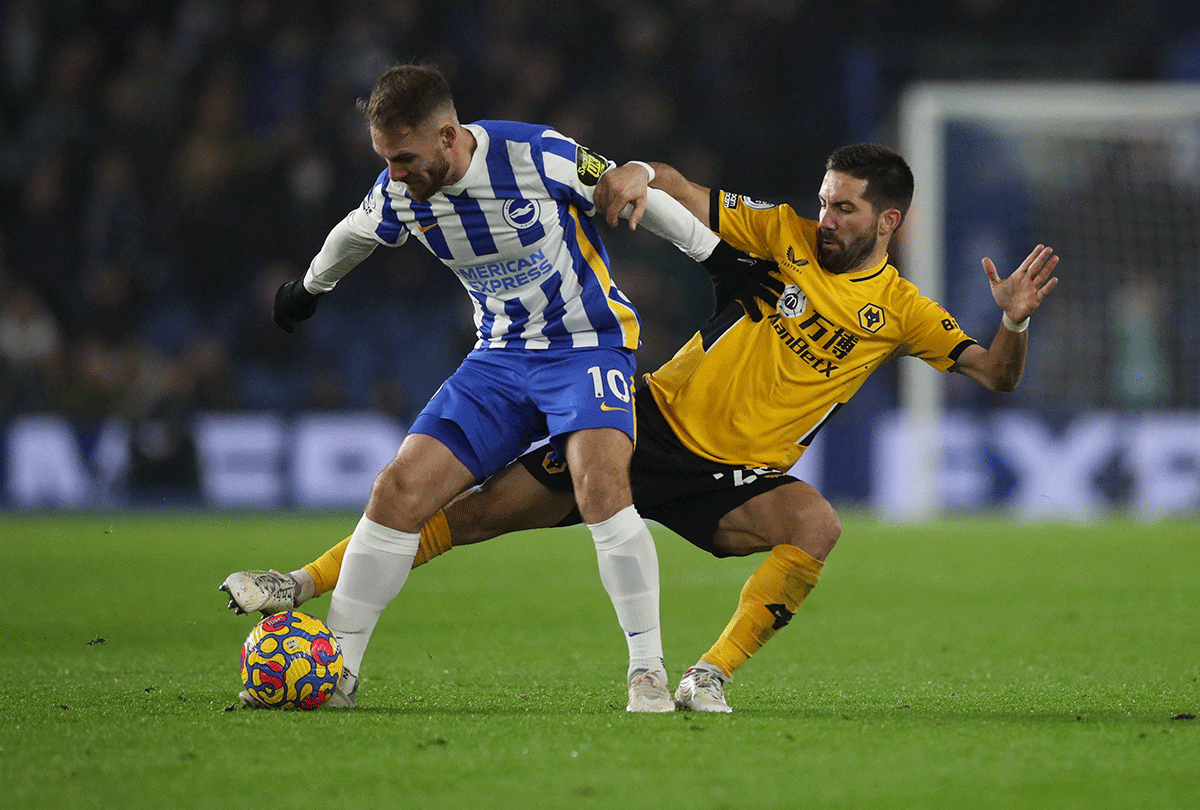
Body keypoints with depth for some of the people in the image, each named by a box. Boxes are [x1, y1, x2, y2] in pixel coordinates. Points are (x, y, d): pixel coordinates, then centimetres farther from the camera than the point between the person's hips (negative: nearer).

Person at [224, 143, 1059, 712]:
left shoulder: (901, 312, -2)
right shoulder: (788, 235, 0)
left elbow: (996, 375, -5)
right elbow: (676, 191, 2)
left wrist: (1014, 323, -26)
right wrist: (636, 172, -21)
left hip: (734, 477, -1)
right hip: (657, 422, 1)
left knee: (817, 524, -32)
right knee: (482, 509, -4)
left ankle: (710, 677, -25)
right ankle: (308, 585, 7)